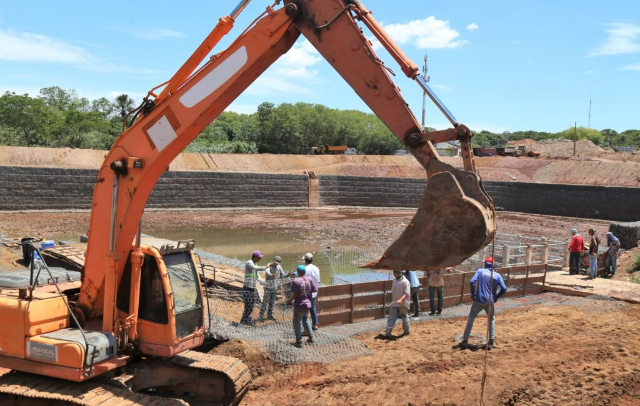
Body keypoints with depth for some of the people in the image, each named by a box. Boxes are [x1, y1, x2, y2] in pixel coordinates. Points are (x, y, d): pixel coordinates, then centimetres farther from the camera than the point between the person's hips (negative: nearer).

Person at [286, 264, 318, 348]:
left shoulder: (296, 281, -18)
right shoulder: (310, 279, -4)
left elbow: (294, 294, -20)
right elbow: (315, 289, -2)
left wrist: (289, 301, -3)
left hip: (299, 305, -6)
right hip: (308, 304, 6)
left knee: (297, 322, 8)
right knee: (306, 319, 27)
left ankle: (299, 342, 10)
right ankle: (311, 337, 26)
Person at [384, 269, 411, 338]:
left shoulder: (405, 282, -17)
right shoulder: (394, 279, 6)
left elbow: (407, 293, -23)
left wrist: (401, 299, -38)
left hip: (403, 304, -6)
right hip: (394, 303, 6)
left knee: (405, 318, 11)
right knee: (391, 318, 1)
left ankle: (407, 331, 30)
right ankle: (387, 333, 0)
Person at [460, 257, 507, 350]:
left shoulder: (480, 271, 1)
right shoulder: (497, 275, 4)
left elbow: (472, 282, -13)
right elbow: (504, 289, -1)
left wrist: (473, 294, 0)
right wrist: (496, 297, 11)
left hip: (478, 301, -1)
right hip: (490, 302, 1)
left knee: (471, 319, 13)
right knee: (491, 320, 22)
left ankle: (465, 341, 10)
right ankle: (491, 342, 16)